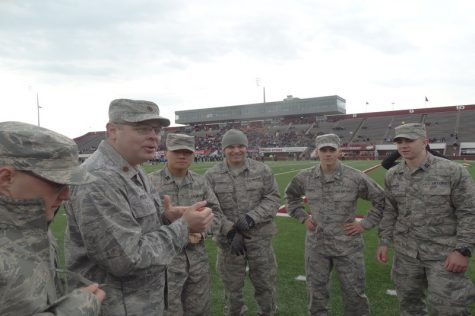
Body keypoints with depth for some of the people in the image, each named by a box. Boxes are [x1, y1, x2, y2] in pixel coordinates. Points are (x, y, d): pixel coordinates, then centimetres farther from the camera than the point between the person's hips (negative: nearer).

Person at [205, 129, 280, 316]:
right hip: (228, 239, 0)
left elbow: (273, 199, -4)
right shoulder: (212, 175, -4)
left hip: (260, 237, 1)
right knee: (232, 286, 15)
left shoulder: (262, 170, -2)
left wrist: (251, 217, -18)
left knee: (265, 283, 14)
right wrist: (230, 231, -16)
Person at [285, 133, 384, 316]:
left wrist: (365, 224, -7)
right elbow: (291, 196, 15)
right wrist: (302, 217, 5)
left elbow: (381, 199, -2)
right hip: (316, 246, 2)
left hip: (347, 245, -2)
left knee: (354, 293, 12)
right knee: (317, 292, 17)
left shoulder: (355, 178, -12)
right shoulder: (305, 177, -3)